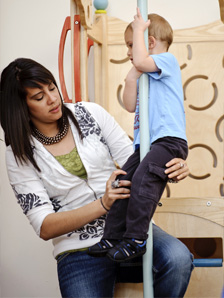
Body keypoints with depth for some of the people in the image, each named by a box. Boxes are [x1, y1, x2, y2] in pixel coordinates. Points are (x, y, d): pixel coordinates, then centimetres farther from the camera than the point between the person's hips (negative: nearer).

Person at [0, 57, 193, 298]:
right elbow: (44, 228, -10)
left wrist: (170, 169, -18)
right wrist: (103, 204, -24)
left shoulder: (90, 114, 5)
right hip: (79, 251, -2)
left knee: (178, 259, -28)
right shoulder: (19, 154, -2)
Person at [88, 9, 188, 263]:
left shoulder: (167, 60, 1)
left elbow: (140, 61, -19)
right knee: (123, 183, 2)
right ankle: (112, 238, 7)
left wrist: (138, 29, -4)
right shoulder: (146, 75, 26)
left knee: (142, 180, -26)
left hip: (169, 139, -9)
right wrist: (132, 76, 11)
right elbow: (130, 106, 19)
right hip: (146, 142, 9)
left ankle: (135, 239, -21)